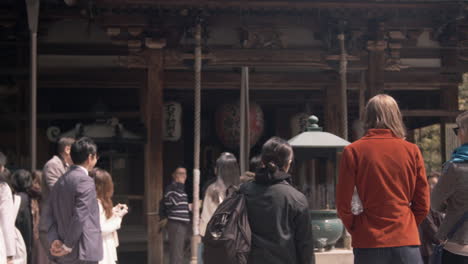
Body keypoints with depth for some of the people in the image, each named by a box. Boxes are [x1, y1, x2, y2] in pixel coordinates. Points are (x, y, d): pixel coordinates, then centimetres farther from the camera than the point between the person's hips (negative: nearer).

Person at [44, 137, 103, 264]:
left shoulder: (61, 181, 14)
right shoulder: (85, 181, -13)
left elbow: (49, 214, 11)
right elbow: (80, 216, -20)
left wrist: (54, 240, 0)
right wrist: (68, 246, -12)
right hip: (83, 253, -9)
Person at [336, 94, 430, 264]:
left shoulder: (353, 151, -3)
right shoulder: (412, 150, 1)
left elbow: (343, 205, -2)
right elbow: (422, 205, 5)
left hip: (369, 242, -1)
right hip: (406, 239, 1)